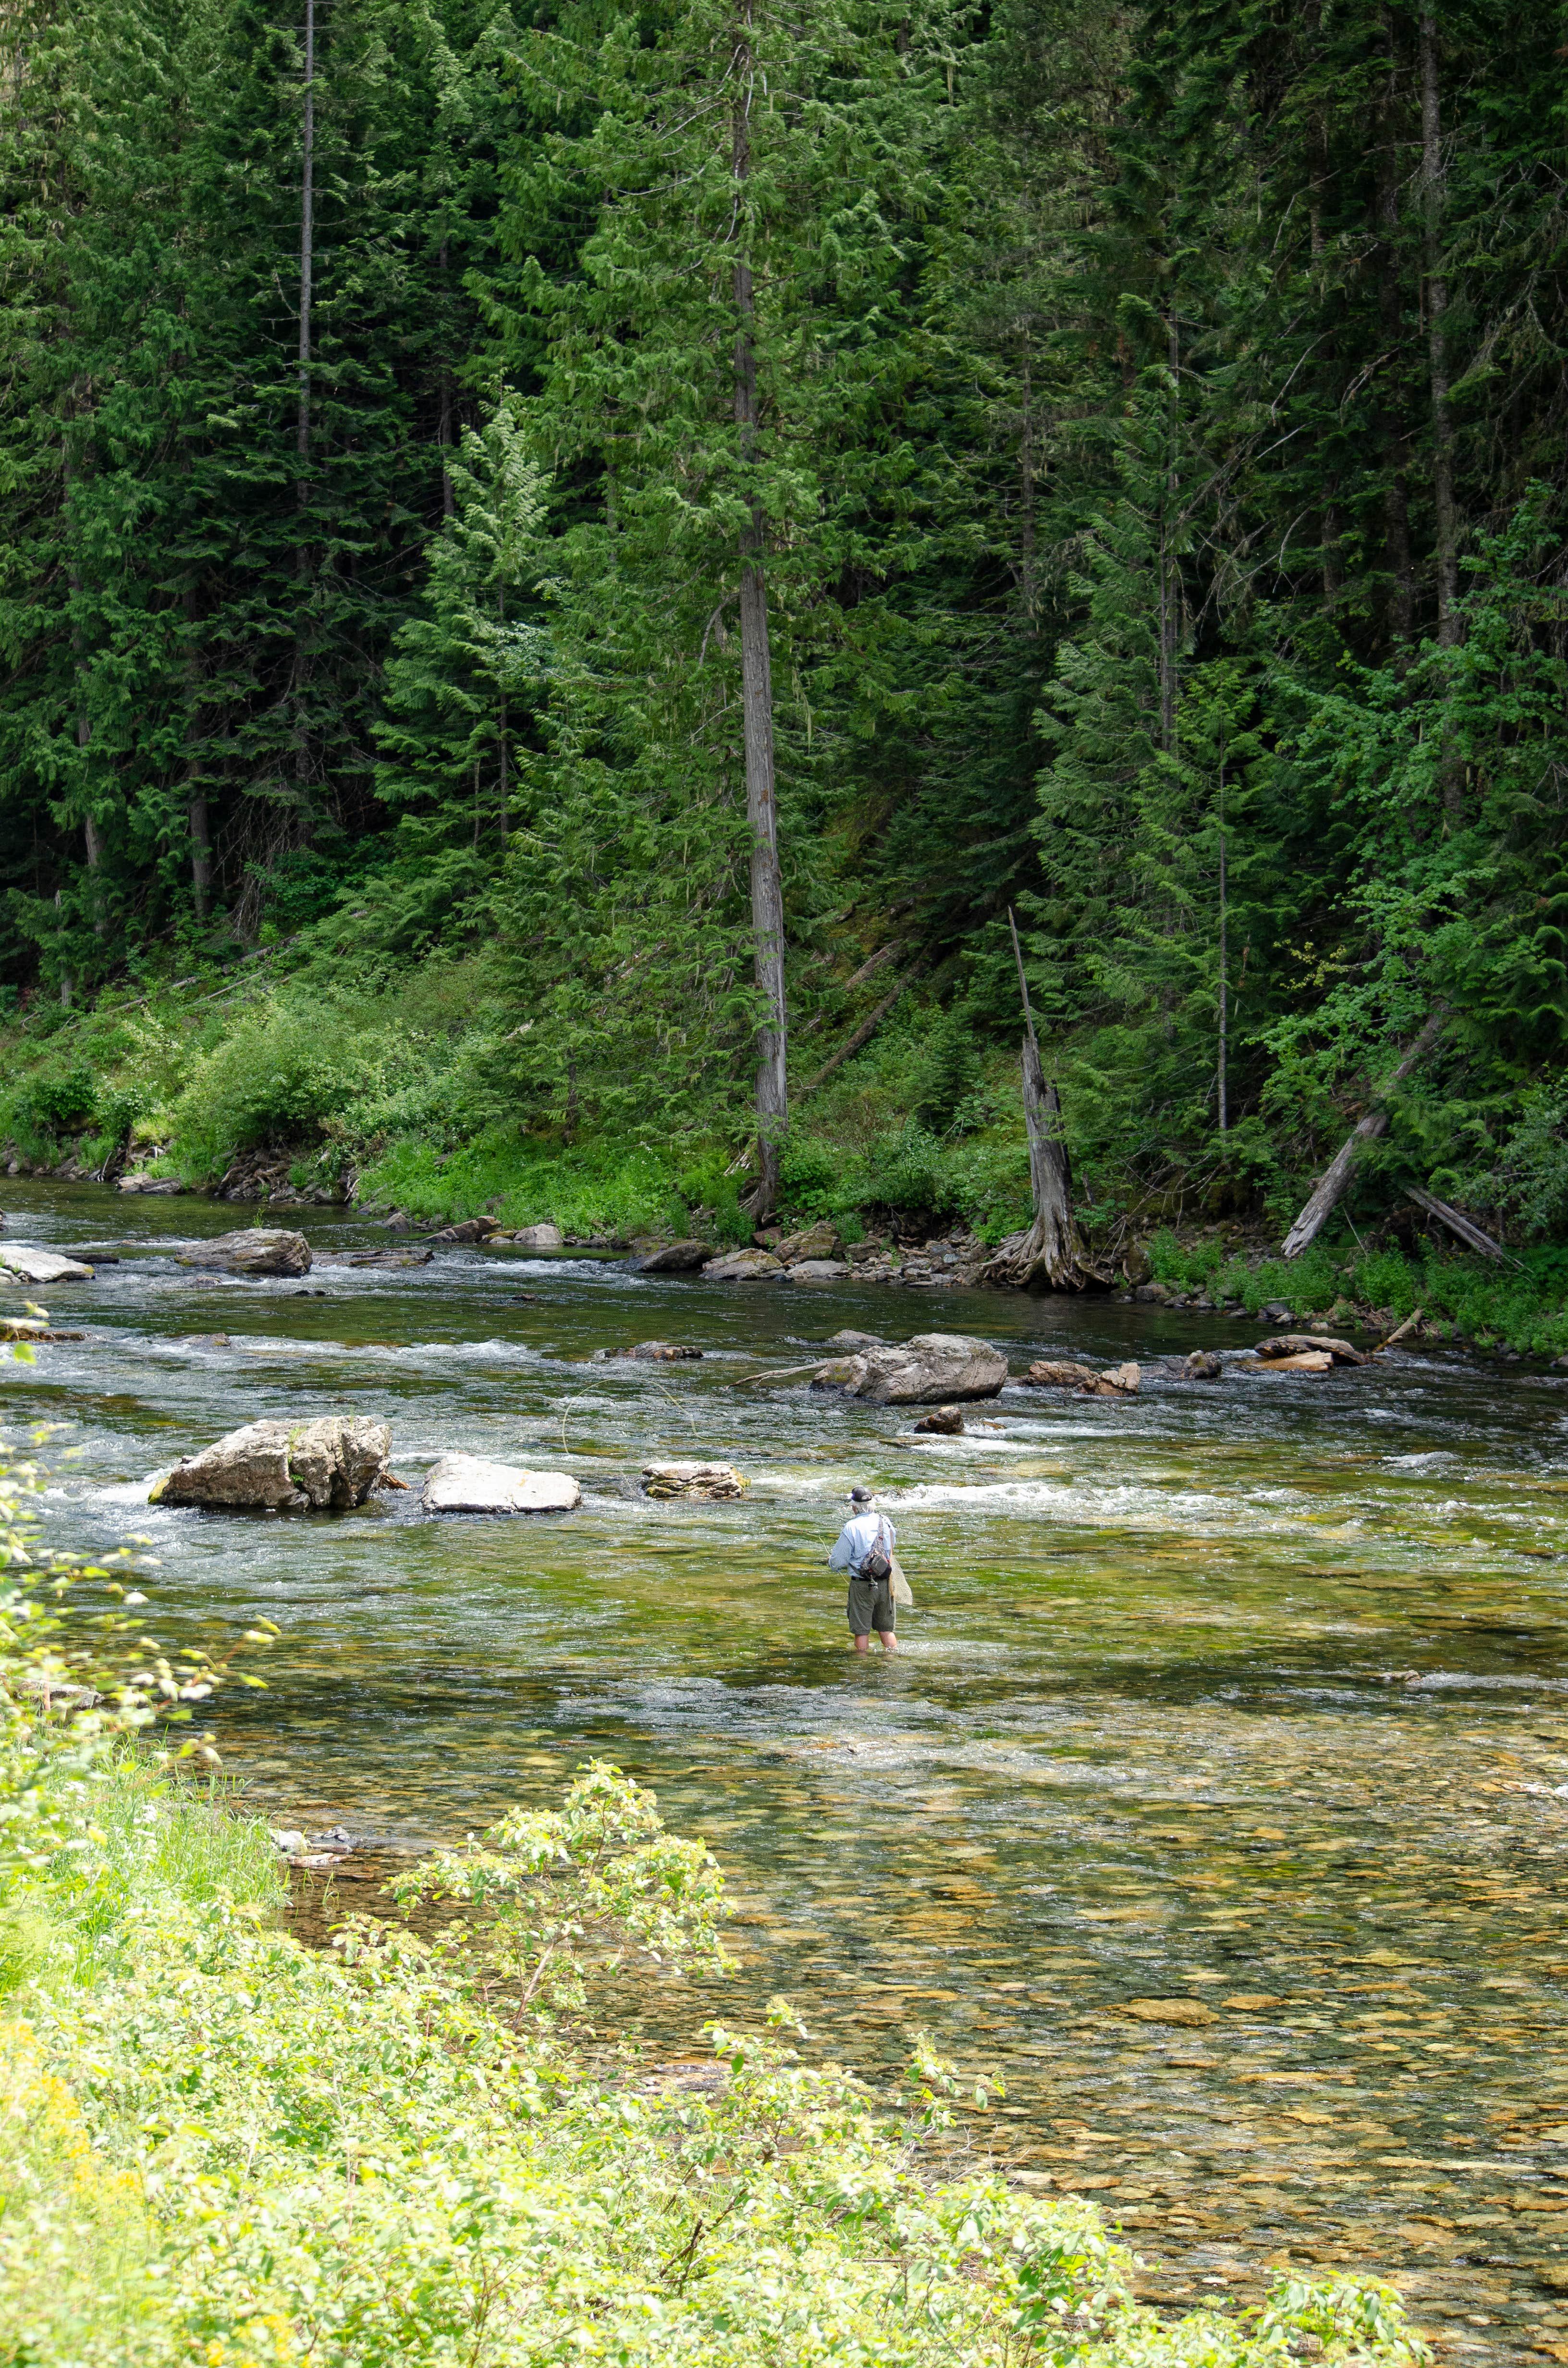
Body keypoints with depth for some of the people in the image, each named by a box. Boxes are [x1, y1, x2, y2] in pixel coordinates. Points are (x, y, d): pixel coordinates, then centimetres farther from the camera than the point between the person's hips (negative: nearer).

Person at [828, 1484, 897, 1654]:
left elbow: (838, 1562, -11)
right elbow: (894, 1543, 21)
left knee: (862, 1631, 5)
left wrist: (831, 1561, 12)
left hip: (862, 1586, -5)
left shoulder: (851, 1527, -14)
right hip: (886, 1583, 5)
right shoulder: (885, 1522, 1)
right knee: (886, 1628, 16)